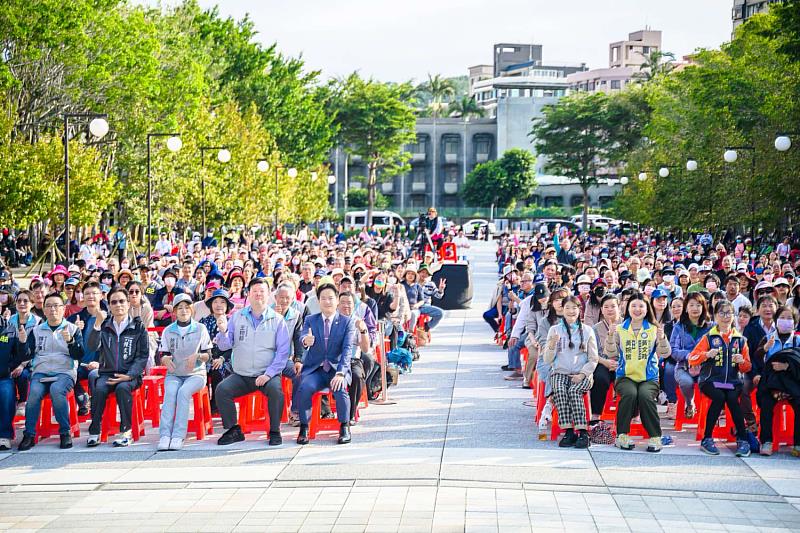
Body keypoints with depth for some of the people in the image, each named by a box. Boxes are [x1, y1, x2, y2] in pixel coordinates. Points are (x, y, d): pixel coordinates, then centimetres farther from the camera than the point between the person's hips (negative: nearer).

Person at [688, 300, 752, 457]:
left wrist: (742, 362, -6)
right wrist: (706, 355, -17)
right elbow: (691, 360, 1)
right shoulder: (708, 337, 8)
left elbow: (746, 368, 16)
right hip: (710, 379, -1)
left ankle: (742, 440, -21)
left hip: (733, 381, 1)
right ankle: (707, 439, -21)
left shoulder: (740, 340, 15)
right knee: (719, 397, -32)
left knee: (732, 399, -31)